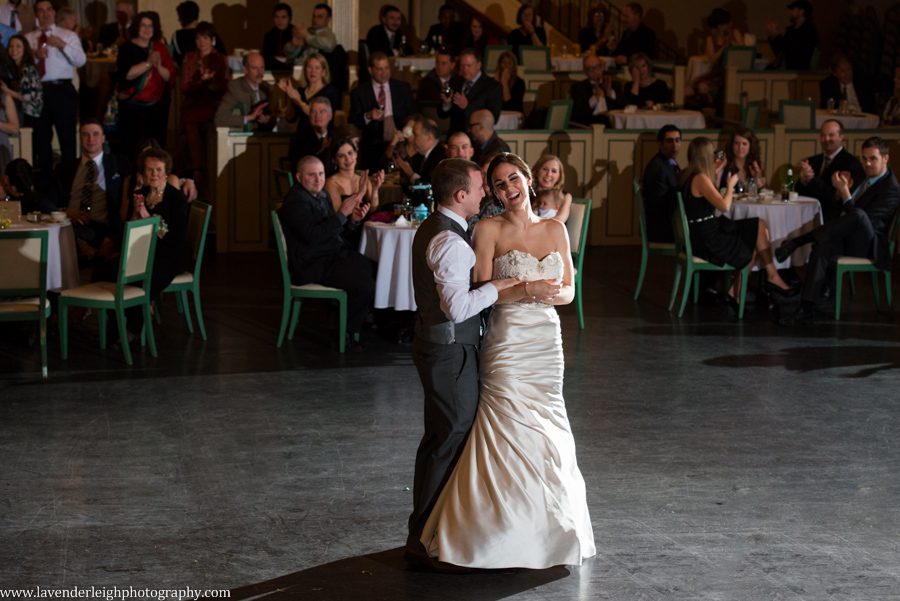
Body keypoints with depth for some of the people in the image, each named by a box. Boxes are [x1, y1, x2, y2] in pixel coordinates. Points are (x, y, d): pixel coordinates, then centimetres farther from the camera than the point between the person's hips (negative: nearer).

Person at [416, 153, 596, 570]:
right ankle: (504, 537, 6)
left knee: (544, 433, 9)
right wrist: (529, 289, -17)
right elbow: (482, 290, -9)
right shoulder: (489, 230, -2)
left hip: (547, 342, 4)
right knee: (509, 431, -5)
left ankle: (544, 532, 23)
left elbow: (568, 290, 11)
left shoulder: (555, 229, 9)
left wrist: (551, 293, -11)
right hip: (507, 343, -4)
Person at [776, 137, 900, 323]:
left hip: (867, 244, -7)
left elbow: (865, 220, -19)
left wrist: (845, 192, -21)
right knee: (823, 246, -29)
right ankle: (807, 309, -40)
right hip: (848, 238, 7)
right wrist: (842, 189, 3)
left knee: (859, 216, -39)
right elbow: (839, 209, 24)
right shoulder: (869, 179, 19)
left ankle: (797, 241, -36)